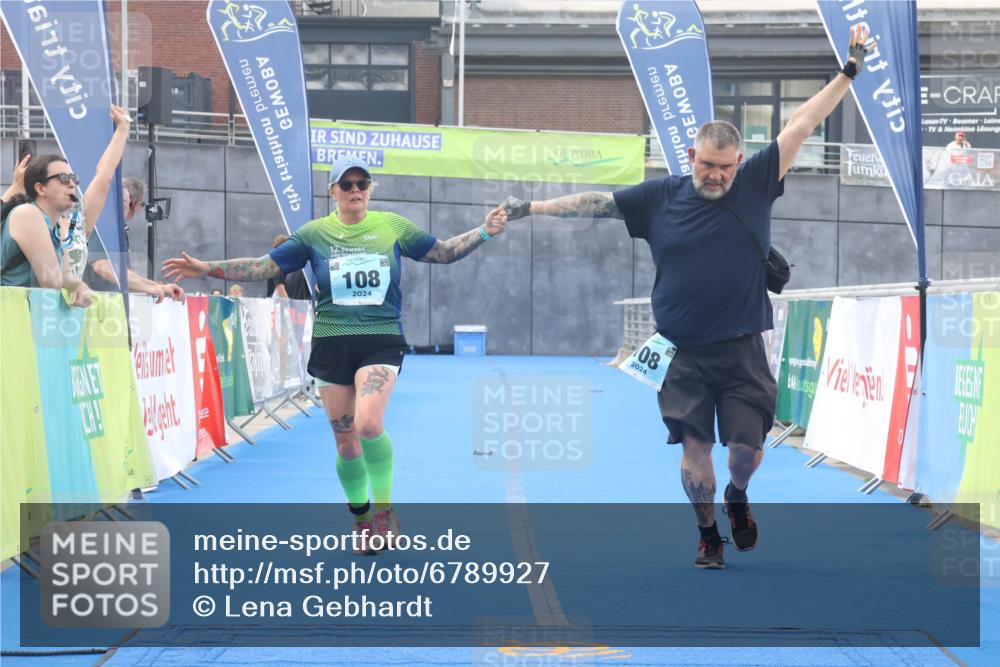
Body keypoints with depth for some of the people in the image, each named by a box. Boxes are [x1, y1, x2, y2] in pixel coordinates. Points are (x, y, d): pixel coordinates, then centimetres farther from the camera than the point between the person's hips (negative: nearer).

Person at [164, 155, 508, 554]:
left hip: (381, 340, -1)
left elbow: (444, 252, 13)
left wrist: (484, 233, -1)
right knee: (346, 443, 3)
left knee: (368, 424, -25)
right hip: (331, 344, 1)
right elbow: (263, 267, 4)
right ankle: (361, 519, 24)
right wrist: (206, 268, -5)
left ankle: (384, 506, -4)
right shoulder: (315, 233, 4)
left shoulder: (393, 227, 5)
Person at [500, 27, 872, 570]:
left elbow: (801, 126, 0)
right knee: (694, 446, 0)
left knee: (747, 447, 1)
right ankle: (708, 534, 20)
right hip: (684, 355, 0)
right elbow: (595, 203, 10)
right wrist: (531, 208, 10)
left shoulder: (754, 185, 1)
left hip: (741, 352, 0)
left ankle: (737, 497, 35)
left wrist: (848, 72, 0)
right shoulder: (659, 198, 2)